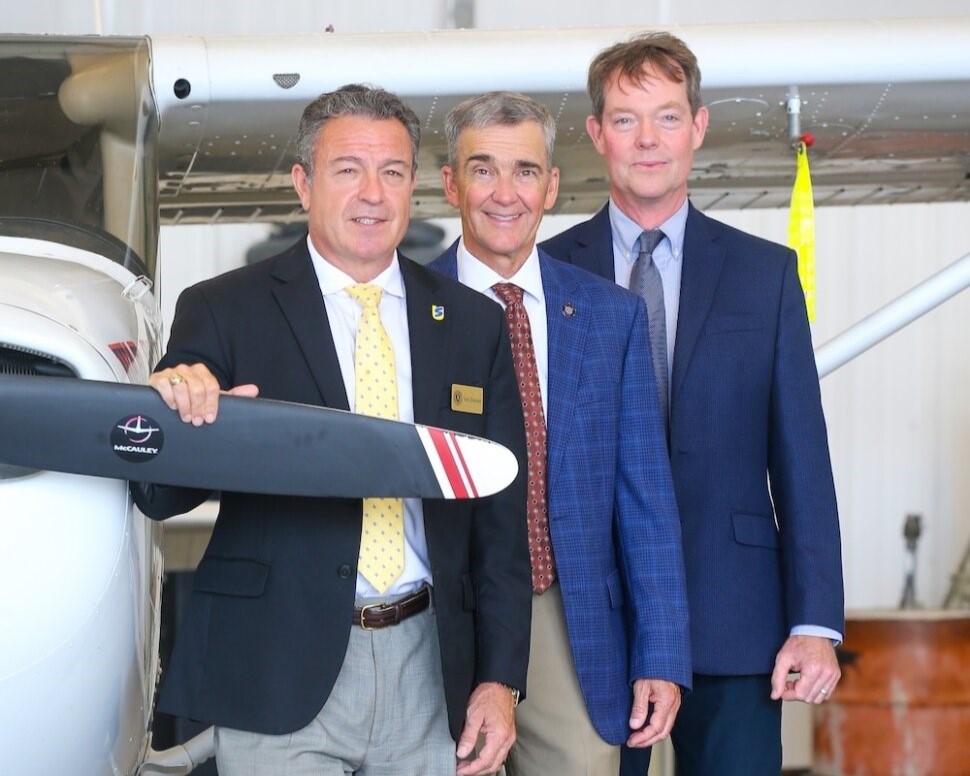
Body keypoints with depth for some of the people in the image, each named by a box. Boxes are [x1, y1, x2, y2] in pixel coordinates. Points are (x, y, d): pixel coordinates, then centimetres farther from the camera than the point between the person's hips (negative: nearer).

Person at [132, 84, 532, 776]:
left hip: (430, 667, 3)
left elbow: (502, 514, 9)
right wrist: (179, 416, -25)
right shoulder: (225, 311, -1)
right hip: (279, 678, -3)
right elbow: (159, 497, -4)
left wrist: (500, 679, 4)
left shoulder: (472, 323, 8)